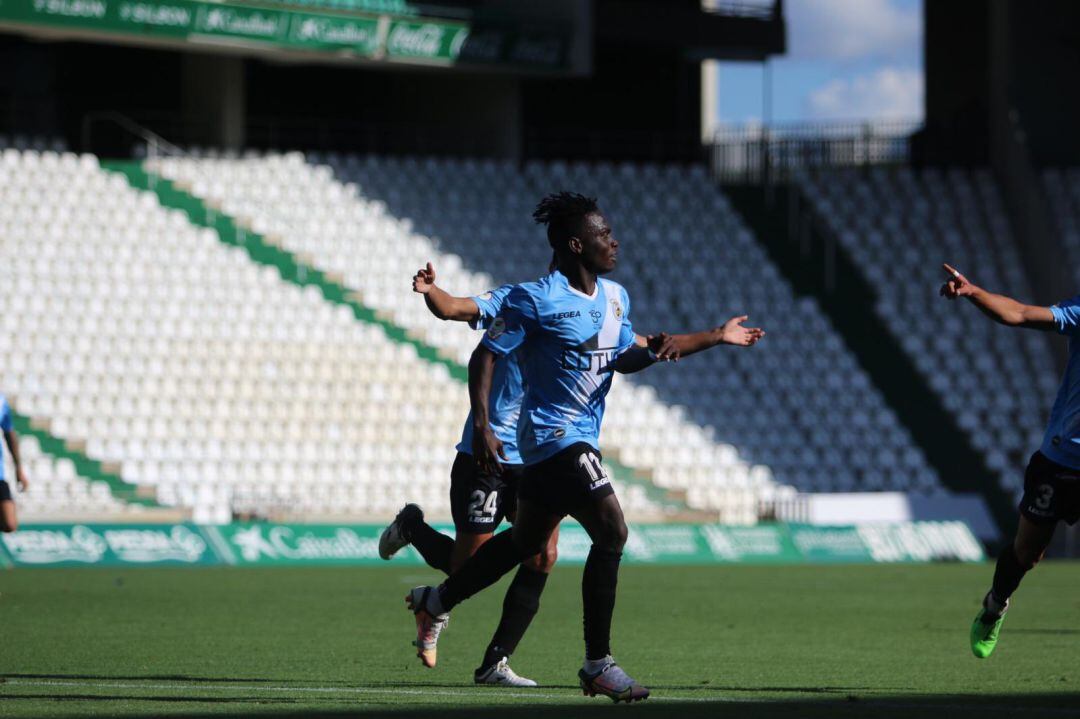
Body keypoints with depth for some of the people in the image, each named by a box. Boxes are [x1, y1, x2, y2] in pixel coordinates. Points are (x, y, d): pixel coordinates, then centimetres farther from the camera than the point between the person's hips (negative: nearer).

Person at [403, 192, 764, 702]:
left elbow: (624, 358, 21)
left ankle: (435, 601, 39)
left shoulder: (615, 297, 11)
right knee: (611, 532, -18)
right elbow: (485, 355, -11)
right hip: (556, 435, -10)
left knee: (527, 540, 20)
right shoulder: (535, 301, -14)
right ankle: (598, 666, -12)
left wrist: (716, 337, 9)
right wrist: (482, 426, -22)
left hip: (579, 439, 10)